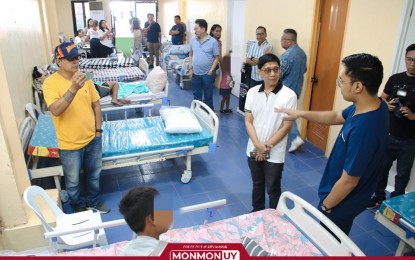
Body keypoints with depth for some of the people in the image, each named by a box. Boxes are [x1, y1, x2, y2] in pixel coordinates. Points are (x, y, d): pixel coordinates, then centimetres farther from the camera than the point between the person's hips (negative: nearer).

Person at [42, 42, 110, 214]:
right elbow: (55, 110, -29)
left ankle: (93, 201, 45)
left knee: (94, 175, 22)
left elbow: (96, 105, 6)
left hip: (92, 139, 4)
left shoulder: (85, 79, -1)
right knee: (73, 181, 16)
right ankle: (78, 206, 42)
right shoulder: (50, 83, -15)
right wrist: (73, 88, -39)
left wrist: (98, 130, 3)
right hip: (70, 144, -4)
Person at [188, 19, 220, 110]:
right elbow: (191, 55, 12)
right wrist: (190, 68, 4)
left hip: (207, 74, -4)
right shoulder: (193, 40, 4)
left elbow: (216, 58, -6)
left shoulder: (213, 41, -8)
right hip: (195, 73, 4)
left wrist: (211, 70, -12)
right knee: (196, 95, 14)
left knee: (208, 96, 7)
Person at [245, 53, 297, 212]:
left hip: (275, 154, -3)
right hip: (254, 150, 4)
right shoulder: (252, 92, -3)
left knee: (273, 190, 12)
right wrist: (258, 145, -15)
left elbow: (286, 127, -13)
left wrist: (267, 147, -13)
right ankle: (257, 213, 45)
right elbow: (248, 121, -3)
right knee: (257, 185, 23)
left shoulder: (289, 95, -15)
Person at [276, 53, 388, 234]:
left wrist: (326, 206, -14)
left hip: (342, 201, -8)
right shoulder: (374, 105, -10)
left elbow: (349, 181, -30)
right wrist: (301, 114, 4)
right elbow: (336, 117, 9)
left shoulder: (363, 130, -39)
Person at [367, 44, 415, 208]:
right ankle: (379, 197, 34)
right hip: (388, 135, 3)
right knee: (382, 167, 15)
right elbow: (382, 98, 11)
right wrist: (387, 105, -10)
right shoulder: (395, 79, 0)